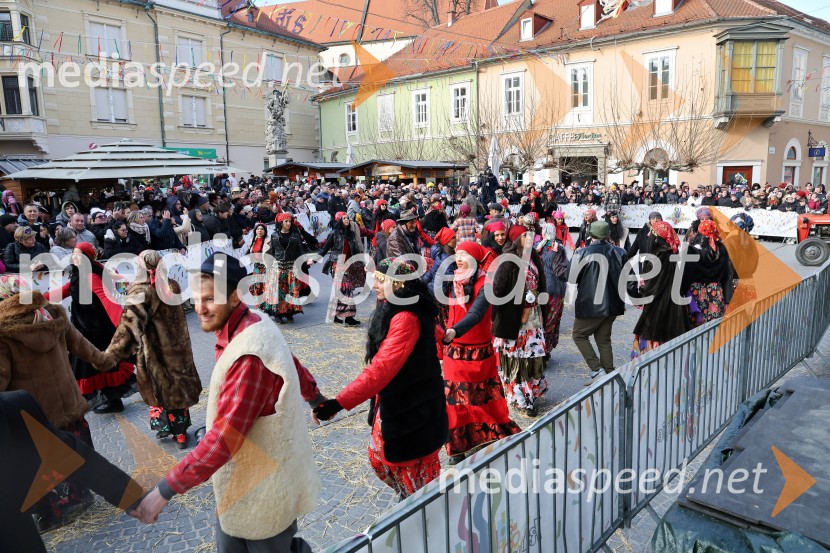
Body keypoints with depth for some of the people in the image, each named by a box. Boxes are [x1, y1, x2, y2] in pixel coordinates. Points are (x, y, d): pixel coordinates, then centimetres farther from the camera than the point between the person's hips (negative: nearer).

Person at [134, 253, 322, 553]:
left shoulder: (250, 356, -32)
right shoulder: (254, 323, -4)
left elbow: (223, 438, -31)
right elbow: (294, 368, 12)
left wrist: (164, 490, -24)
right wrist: (317, 398, 29)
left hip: (263, 485, -9)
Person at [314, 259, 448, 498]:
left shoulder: (406, 318, -27)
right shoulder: (393, 309, 4)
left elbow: (381, 368, -35)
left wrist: (339, 402, -41)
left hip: (411, 409, -10)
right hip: (392, 403, 10)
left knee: (413, 465, 9)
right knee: (381, 458, 22)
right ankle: (409, 497, 43)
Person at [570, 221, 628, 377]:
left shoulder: (582, 253, -15)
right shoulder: (619, 253, -1)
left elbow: (571, 278, -8)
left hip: (589, 305, -5)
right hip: (613, 305, 5)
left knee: (579, 335, 11)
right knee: (604, 339, 17)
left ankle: (596, 368, -1)